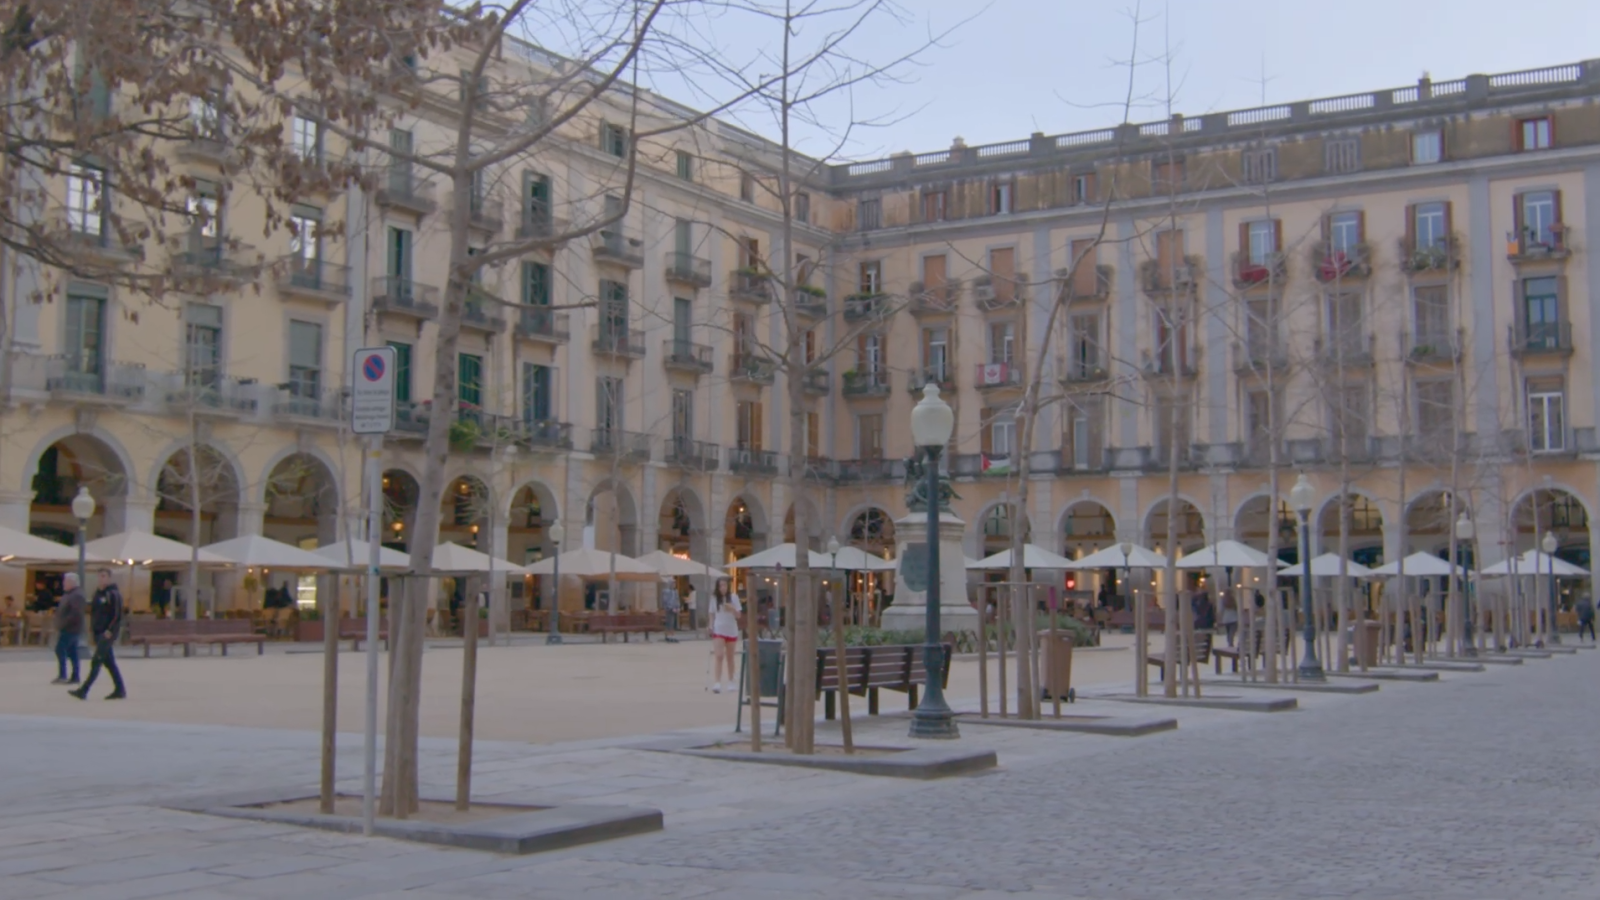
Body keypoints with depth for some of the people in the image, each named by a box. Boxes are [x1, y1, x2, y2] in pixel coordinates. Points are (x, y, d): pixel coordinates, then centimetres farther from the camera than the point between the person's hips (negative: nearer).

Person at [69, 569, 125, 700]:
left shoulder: (114, 594, -10)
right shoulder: (98, 593, 15)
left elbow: (118, 615, -15)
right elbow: (93, 612, 23)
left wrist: (110, 630, -21)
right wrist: (92, 627, 14)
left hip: (107, 633, -9)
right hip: (98, 632, 9)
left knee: (96, 662, -11)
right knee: (109, 662, 10)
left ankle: (84, 691, -13)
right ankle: (120, 690, 15)